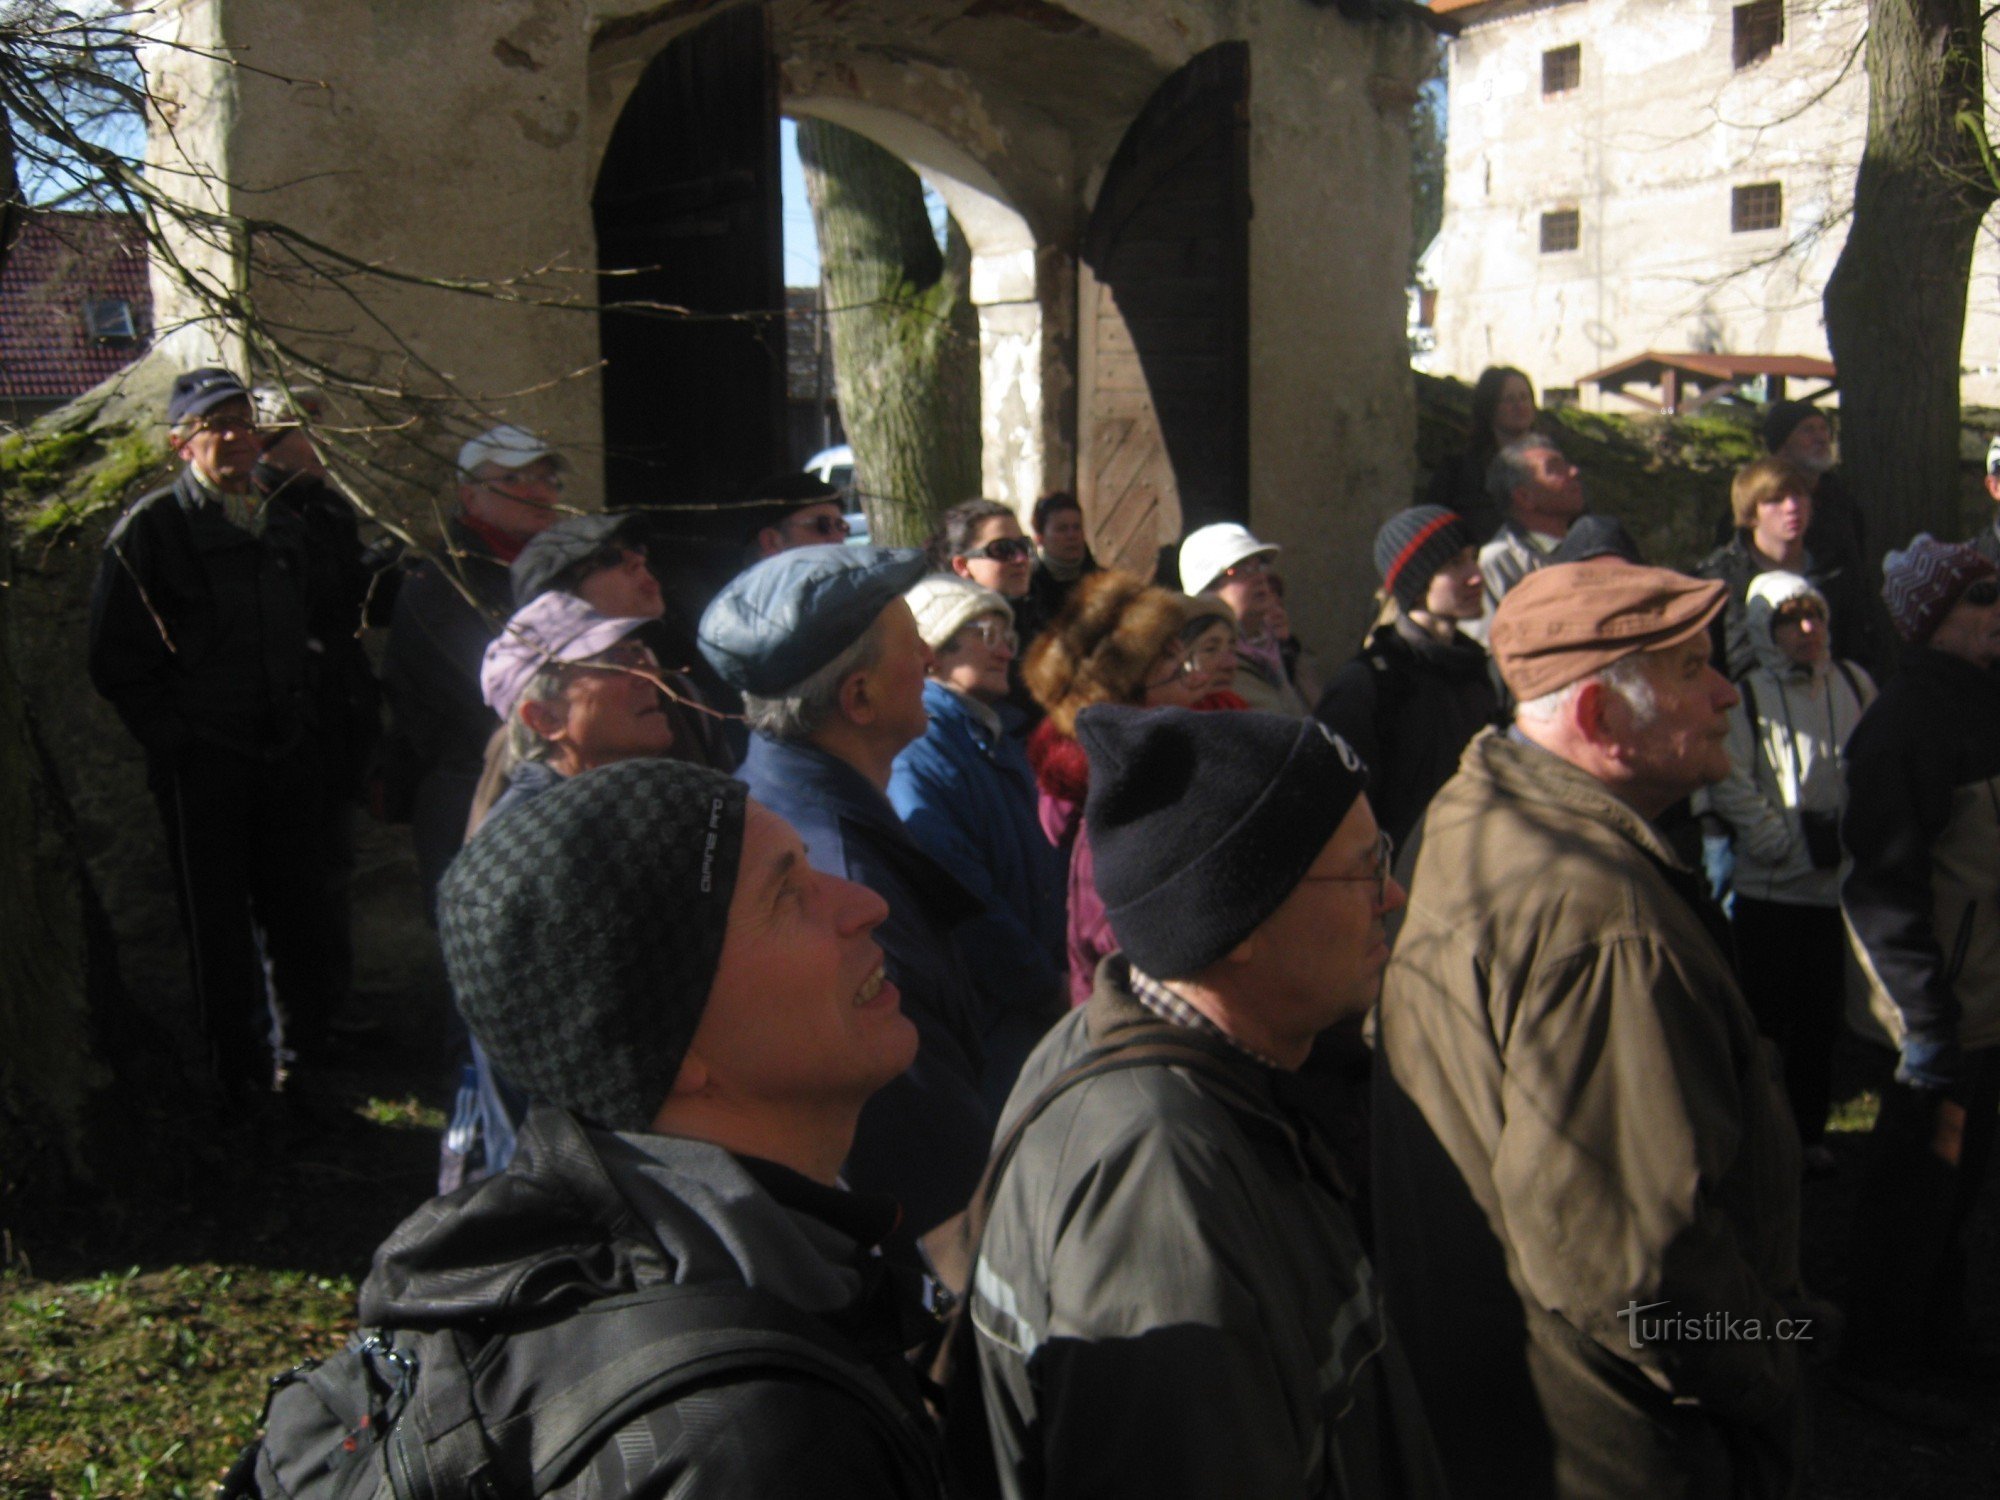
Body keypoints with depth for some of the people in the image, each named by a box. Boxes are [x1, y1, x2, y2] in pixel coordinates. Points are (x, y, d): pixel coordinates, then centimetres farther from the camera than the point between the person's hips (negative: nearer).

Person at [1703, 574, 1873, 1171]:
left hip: (1840, 880, 4)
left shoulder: (1854, 684, 6)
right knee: (1767, 1014, 3)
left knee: (1821, 1014, 12)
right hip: (1768, 885, -3)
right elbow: (1730, 787, -9)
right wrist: (1787, 846, -13)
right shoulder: (1744, 696, -6)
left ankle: (1808, 1131, 26)